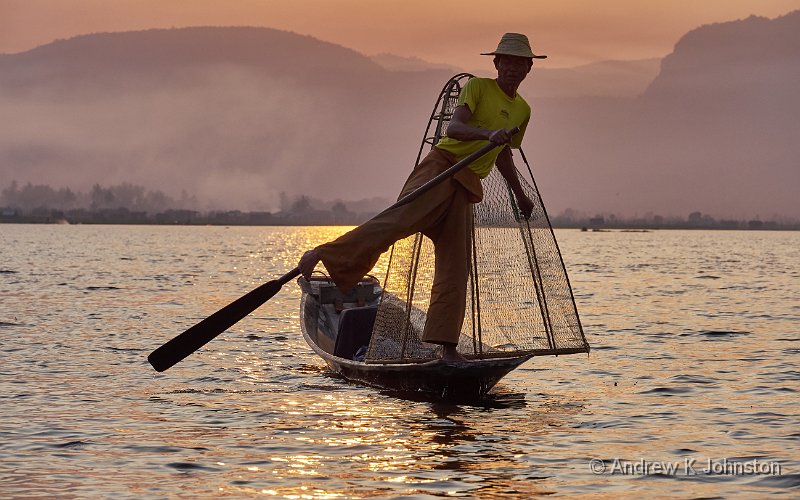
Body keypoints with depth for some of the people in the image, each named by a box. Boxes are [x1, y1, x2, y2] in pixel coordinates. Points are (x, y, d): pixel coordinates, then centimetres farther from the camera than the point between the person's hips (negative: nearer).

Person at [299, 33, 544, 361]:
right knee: (399, 220, -28)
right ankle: (321, 254, -29)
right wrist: (488, 133, -32)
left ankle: (447, 347, -2)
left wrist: (520, 196, 44)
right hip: (441, 165, -6)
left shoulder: (522, 111, 20)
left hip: (465, 187, 6)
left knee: (455, 269, 0)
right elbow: (453, 127, -15)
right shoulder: (478, 87, 0)